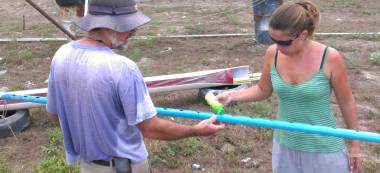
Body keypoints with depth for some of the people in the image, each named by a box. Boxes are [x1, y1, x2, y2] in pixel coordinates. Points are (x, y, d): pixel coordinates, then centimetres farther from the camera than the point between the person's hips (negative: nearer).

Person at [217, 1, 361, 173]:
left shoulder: (329, 58, -19)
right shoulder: (272, 54, -11)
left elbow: (346, 101, -6)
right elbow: (263, 90, 5)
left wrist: (355, 144, 2)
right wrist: (232, 95, -11)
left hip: (323, 149, -3)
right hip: (285, 145, 3)